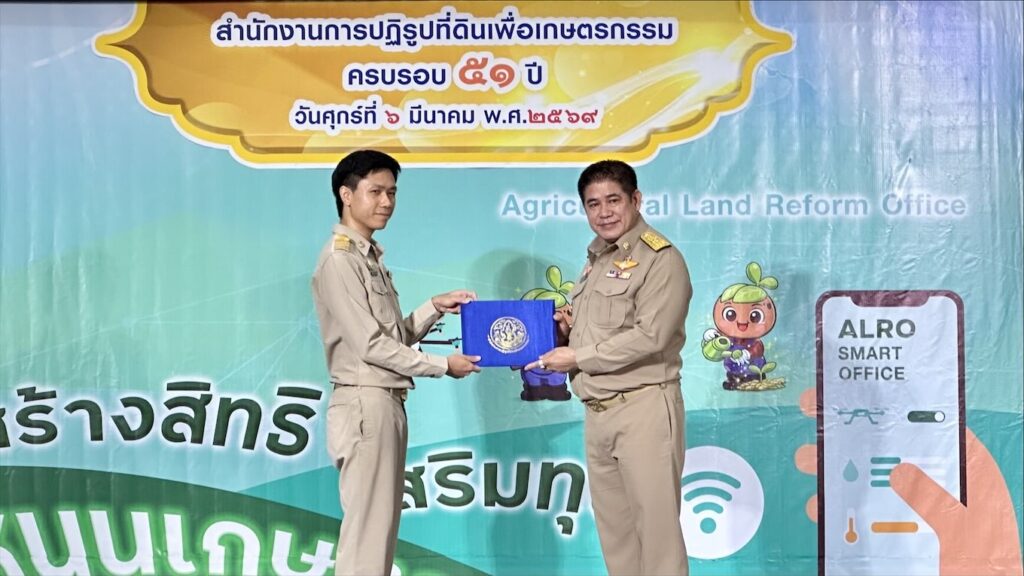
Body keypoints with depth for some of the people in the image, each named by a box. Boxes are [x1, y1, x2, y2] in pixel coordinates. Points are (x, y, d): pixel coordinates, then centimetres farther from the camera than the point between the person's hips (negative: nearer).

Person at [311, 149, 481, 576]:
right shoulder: (339, 260, -12)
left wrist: (433, 309, 4)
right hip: (365, 404, -10)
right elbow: (370, 345, -16)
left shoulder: (371, 257, 17)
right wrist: (443, 366, -9)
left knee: (381, 525, 12)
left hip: (387, 403, 10)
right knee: (367, 528, -7)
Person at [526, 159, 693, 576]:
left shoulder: (661, 259, -8)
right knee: (613, 525, 14)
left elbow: (649, 337, -17)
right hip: (597, 412, 8)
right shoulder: (595, 262, 18)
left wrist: (577, 358, -12)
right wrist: (567, 331, 4)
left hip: (643, 407, -8)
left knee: (656, 522, -2)